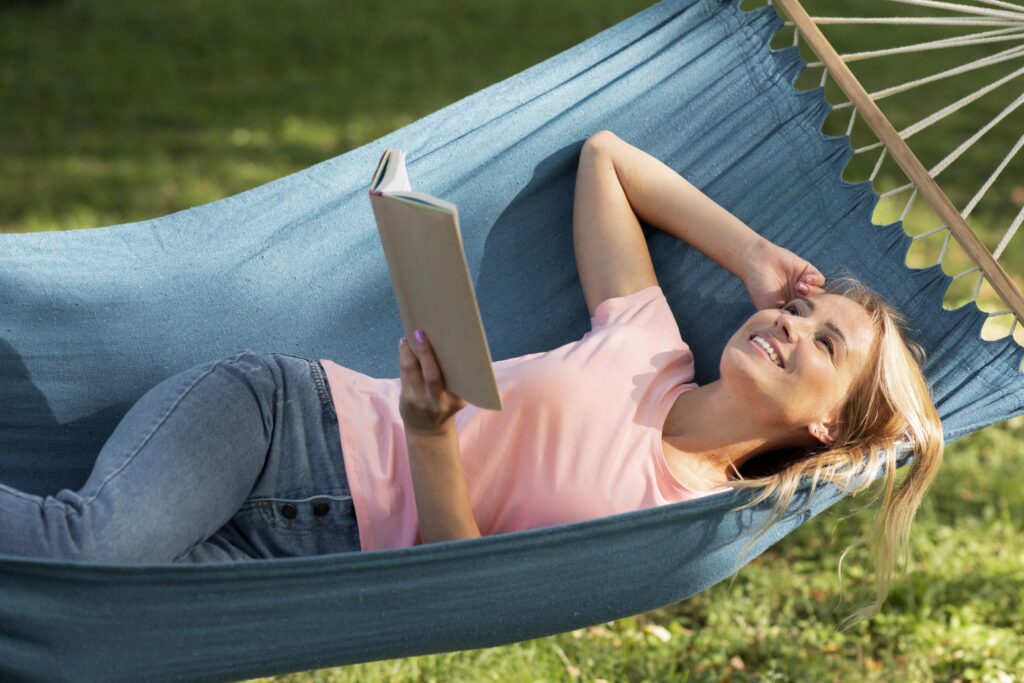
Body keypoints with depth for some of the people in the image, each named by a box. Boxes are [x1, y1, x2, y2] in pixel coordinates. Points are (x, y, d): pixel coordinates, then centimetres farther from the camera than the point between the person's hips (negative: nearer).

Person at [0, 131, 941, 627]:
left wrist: (430, 438, -26)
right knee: (90, 544, -30)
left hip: (320, 563, -2)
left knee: (81, 582, -31)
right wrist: (753, 258, 14)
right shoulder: (647, 343, 9)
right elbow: (601, 152, 23)